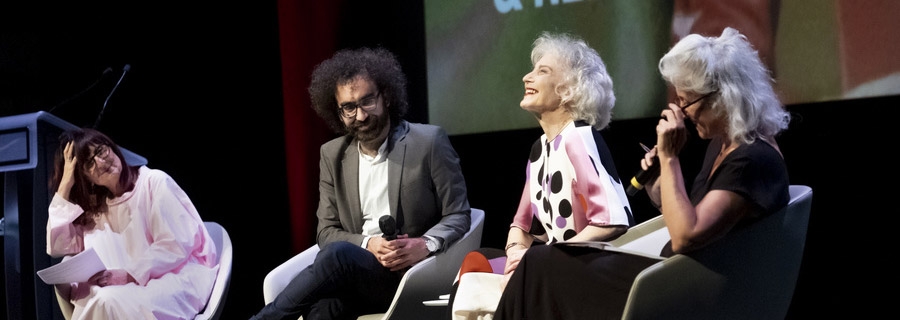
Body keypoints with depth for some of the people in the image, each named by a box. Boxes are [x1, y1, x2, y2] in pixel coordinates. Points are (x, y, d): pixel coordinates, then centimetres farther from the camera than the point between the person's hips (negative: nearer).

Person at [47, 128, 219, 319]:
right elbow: (57, 247, 4)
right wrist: (65, 184, 2)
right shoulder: (96, 207, 16)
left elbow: (176, 246, -13)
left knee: (110, 300, -32)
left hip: (181, 277, -6)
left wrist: (127, 275, -24)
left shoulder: (154, 182, -4)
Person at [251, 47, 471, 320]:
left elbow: (457, 216, 1)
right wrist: (367, 244, -10)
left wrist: (426, 244, -21)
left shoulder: (429, 142, 0)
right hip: (355, 272, 3)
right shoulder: (332, 155, 13)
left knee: (338, 254, -34)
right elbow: (326, 231, 12)